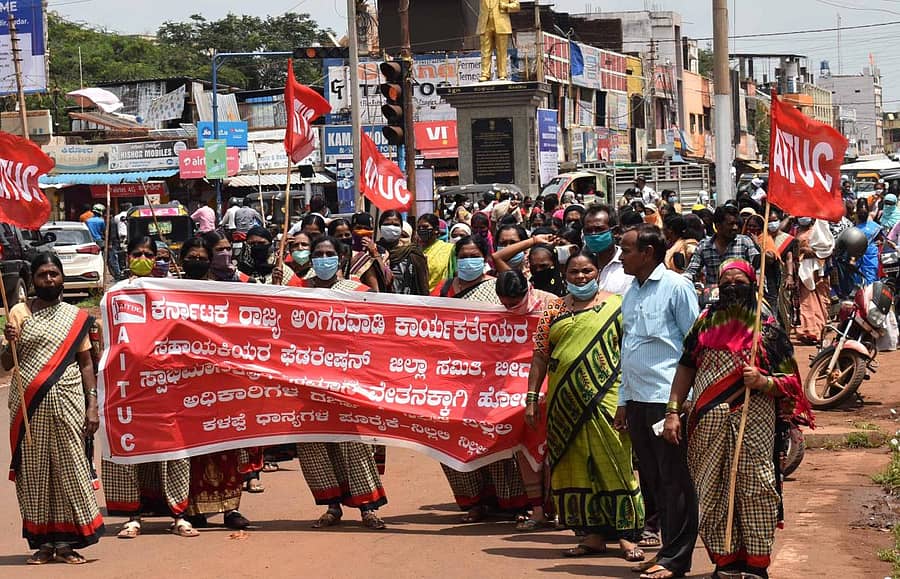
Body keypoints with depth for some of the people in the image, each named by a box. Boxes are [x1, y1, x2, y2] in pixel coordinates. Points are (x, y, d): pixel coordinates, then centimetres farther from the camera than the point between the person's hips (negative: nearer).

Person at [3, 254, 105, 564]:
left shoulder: (76, 317, 11)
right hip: (29, 405, -1)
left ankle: (65, 542, 2)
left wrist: (92, 406, 2)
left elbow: (85, 363, 10)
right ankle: (43, 542, 4)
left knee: (70, 468, -2)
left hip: (67, 404, 1)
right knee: (34, 470, 0)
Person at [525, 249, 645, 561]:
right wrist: (531, 398, 4)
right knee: (575, 465, 5)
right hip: (565, 402, 4)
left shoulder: (616, 306, 1)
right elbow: (540, 356, 10)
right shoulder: (554, 309, 11)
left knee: (612, 462, -5)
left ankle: (625, 533, 0)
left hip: (606, 399, -4)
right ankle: (593, 534, 13)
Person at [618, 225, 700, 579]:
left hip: (668, 399, -8)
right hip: (638, 400, 8)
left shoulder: (676, 287, -7)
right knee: (651, 478, 11)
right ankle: (667, 547, 20)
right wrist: (624, 400, 18)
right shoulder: (631, 293, 16)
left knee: (674, 480, -3)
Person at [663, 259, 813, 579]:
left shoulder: (768, 329, 3)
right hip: (709, 424, 3)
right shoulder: (706, 321, 11)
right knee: (712, 494, 5)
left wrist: (762, 382, -18)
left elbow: (790, 382, 1)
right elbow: (686, 367, 11)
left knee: (754, 493, -4)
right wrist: (673, 411, 3)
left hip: (753, 423, -3)